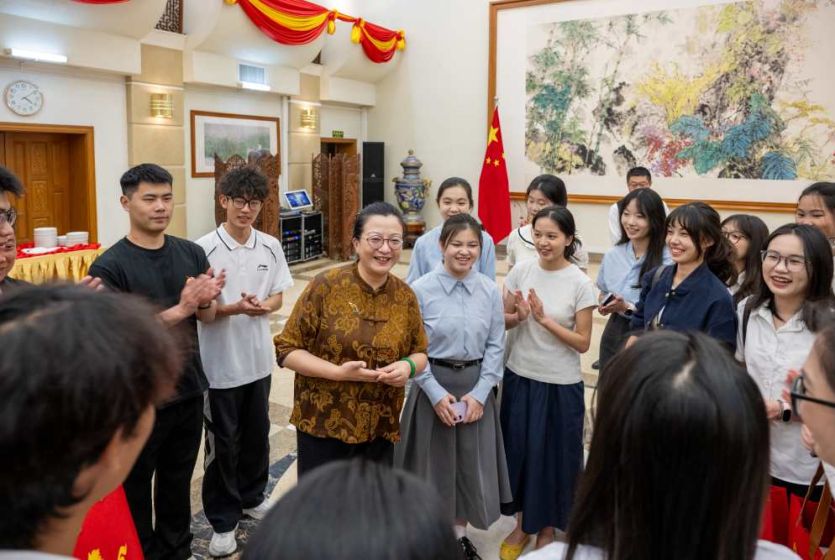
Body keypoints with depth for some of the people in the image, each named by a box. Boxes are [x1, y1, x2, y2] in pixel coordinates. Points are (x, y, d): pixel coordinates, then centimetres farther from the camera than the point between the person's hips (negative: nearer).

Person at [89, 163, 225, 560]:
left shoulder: (192, 253, 0)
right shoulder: (109, 266, -16)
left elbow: (206, 315, 5)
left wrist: (205, 300, -18)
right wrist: (180, 310, -27)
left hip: (189, 390, 5)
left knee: (178, 480, 21)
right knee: (135, 487, 15)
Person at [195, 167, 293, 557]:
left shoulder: (271, 247, -1)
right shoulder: (204, 249, -15)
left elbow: (278, 296, 6)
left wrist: (264, 306, -16)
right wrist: (234, 308, -28)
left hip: (259, 357, 5)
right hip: (219, 363, -4)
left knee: (256, 434, 19)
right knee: (222, 442, 9)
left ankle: (252, 497, 41)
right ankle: (222, 520, 25)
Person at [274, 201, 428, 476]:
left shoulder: (405, 295, 0)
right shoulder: (326, 285, -12)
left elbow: (420, 352, 11)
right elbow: (286, 349, -9)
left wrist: (408, 366, -12)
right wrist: (338, 372, -21)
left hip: (379, 429, 4)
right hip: (323, 426, -3)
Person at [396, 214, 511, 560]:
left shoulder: (490, 291, -4)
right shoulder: (421, 290, -12)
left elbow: (496, 346, -1)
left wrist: (479, 393, -8)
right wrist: (436, 393, -14)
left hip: (476, 386, 3)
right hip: (433, 384, -2)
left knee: (472, 461, 13)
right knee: (434, 460, 10)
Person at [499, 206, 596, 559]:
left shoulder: (580, 284, -12)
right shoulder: (521, 271, -3)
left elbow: (582, 343, -10)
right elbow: (503, 321, 5)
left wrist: (544, 319, -21)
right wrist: (519, 316, -17)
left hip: (561, 384, -3)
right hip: (520, 376, 3)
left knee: (553, 454, 10)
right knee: (518, 449, 13)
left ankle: (547, 528, 33)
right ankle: (522, 523, 35)